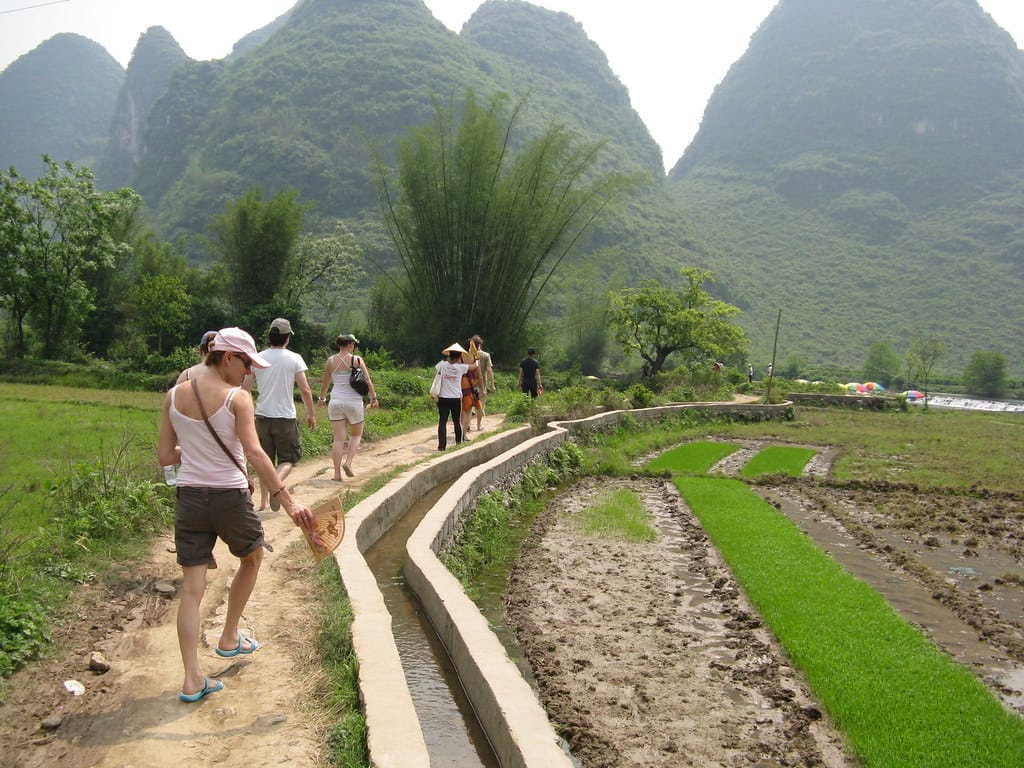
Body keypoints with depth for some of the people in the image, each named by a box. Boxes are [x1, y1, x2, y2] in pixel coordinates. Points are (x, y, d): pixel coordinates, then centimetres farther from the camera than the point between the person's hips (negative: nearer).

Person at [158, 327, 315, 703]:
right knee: (252, 559, 25)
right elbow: (254, 453, -25)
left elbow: (165, 456, 4)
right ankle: (229, 638, 36)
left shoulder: (174, 396, 2)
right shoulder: (237, 398, -14)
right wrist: (286, 499, -28)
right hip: (229, 497, -4)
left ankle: (192, 679, 3)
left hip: (188, 497, 4)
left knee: (192, 587, 6)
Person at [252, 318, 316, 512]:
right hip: (285, 417, -3)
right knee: (288, 458, 9)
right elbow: (305, 390, -8)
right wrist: (311, 414, 4)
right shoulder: (294, 359, -6)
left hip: (262, 416, 3)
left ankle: (263, 502, 15)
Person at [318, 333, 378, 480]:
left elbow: (325, 383, 11)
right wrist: (373, 397, 7)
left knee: (339, 439, 4)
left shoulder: (330, 361, 2)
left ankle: (337, 473, 1)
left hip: (336, 402, 2)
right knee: (356, 435, 17)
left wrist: (322, 398, 26)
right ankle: (348, 462, -2)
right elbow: (368, 381, -4)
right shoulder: (357, 360, -5)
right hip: (354, 402, -2)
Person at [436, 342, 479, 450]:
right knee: (457, 422, 14)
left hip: (443, 398, 0)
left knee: (442, 422, 1)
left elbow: (435, 368, 17)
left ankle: (441, 445, -7)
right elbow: (475, 365, 9)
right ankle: (459, 443, 26)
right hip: (456, 398, 0)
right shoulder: (461, 367, -6)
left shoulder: (443, 364, -5)